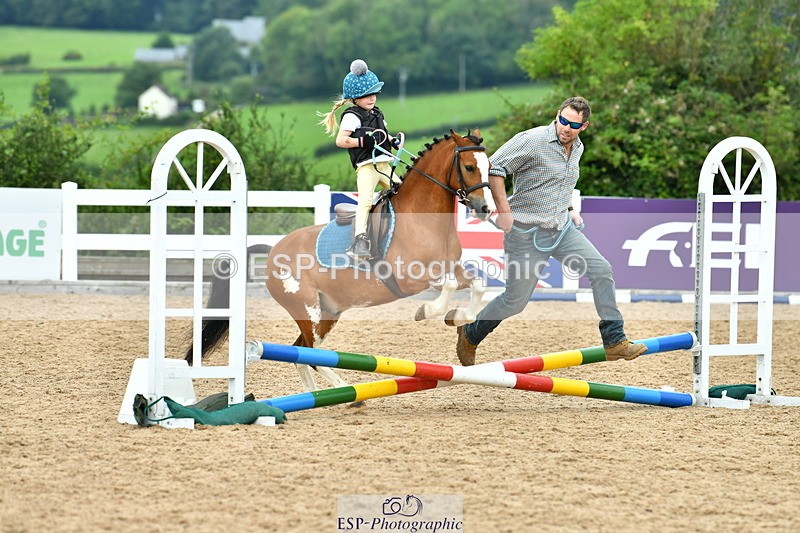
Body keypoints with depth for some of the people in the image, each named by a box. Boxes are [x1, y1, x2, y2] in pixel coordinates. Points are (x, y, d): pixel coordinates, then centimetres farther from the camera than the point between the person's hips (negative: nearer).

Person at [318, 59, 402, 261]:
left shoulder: (376, 113, 20)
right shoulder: (352, 116, -5)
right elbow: (341, 140, -13)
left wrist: (393, 140, 13)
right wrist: (363, 141, -21)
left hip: (384, 165, 9)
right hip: (366, 165, -9)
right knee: (366, 200, -23)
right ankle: (360, 240, -33)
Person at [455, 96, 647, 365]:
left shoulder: (577, 148, 9)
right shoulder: (531, 140, -16)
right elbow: (493, 168, -17)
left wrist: (569, 210, 15)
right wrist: (504, 212, -20)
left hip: (562, 229, 7)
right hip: (527, 233, -6)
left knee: (601, 270, -8)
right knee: (515, 300, 1)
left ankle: (614, 342, -3)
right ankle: (469, 336, 25)